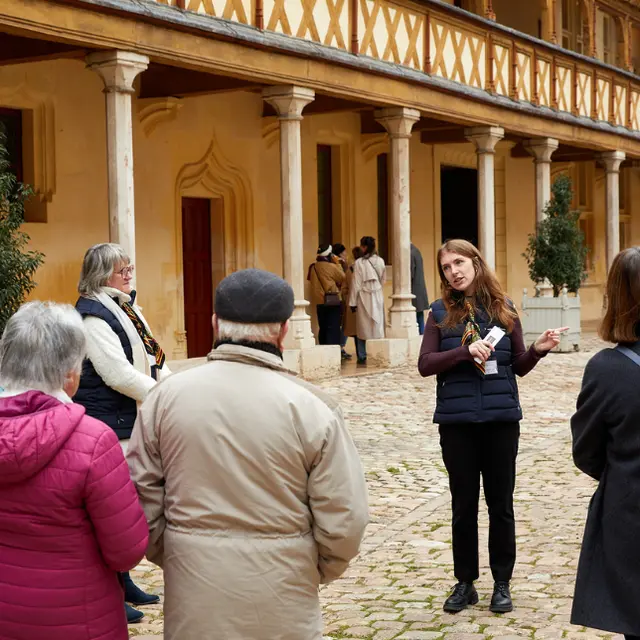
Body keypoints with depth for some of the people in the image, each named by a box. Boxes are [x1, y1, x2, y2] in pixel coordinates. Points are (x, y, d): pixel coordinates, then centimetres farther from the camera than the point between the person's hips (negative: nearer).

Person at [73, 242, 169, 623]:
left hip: (135, 421, 9)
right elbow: (118, 373, -24)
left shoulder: (127, 307, 14)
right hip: (109, 427, -9)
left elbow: (152, 358, 17)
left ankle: (123, 581, 29)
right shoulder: (92, 315, -16)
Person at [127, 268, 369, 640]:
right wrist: (317, 572, 8)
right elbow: (343, 523, -11)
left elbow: (142, 503, 0)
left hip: (192, 602, 2)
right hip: (280, 608, -2)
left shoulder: (166, 397, -5)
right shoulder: (310, 408, -12)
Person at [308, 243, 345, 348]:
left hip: (319, 301, 5)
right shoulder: (332, 267, -13)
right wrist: (337, 264, 5)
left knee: (323, 328, 13)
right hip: (333, 301, -5)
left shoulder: (313, 267, 2)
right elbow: (342, 278, -1)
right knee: (333, 328, -2)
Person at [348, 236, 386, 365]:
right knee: (378, 325, 8)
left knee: (363, 327, 4)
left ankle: (362, 357, 4)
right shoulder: (380, 261, 0)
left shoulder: (359, 263, -13)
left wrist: (353, 302, -4)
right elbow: (383, 280, 9)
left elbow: (356, 284, -10)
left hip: (364, 298, -4)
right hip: (378, 297, 4)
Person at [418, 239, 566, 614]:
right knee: (464, 506, 9)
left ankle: (502, 583, 20)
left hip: (502, 418, 0)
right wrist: (466, 351, -19)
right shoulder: (442, 312, 1)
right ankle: (465, 583, 21)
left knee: (501, 504, 8)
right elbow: (425, 364, -7)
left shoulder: (504, 308, 3)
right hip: (457, 420, 0)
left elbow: (520, 367, 8)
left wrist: (539, 350, -12)